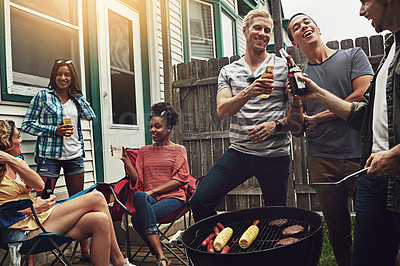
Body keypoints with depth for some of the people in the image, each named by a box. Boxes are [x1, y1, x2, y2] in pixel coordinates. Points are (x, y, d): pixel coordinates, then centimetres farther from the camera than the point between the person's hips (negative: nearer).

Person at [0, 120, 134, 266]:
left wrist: (13, 161, -9)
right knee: (96, 198, -16)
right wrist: (33, 208, -15)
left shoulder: (17, 162, 17)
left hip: (39, 216, 8)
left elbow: (40, 185, -1)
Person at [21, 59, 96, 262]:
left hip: (75, 156, 4)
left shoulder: (76, 98, 14)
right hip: (49, 156, -4)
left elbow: (90, 116, -1)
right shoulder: (43, 96, 3)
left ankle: (85, 250, 18)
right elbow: (27, 125, 0)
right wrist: (54, 130, -11)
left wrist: (77, 94, 3)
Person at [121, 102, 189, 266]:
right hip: (149, 199, 3)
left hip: (172, 197, -3)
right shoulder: (144, 151, 21)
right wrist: (125, 159, -1)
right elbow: (138, 180, 11)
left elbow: (180, 179, -2)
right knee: (138, 195, -36)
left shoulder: (179, 150, 11)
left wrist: (152, 191, -10)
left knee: (137, 218, -31)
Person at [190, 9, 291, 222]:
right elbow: (222, 111, -5)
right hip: (239, 151, 2)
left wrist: (276, 125, -17)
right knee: (200, 201, -7)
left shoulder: (283, 67, 4)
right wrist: (248, 93, -22)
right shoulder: (228, 71, 9)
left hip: (275, 154, -1)